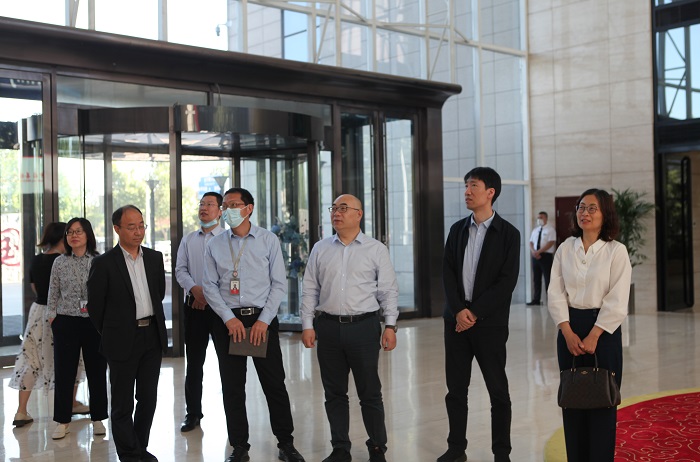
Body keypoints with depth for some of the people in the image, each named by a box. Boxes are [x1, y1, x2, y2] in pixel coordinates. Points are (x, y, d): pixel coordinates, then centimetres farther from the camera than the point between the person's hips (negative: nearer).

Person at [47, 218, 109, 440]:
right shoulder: (60, 263, 4)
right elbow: (53, 294, 9)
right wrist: (52, 318, 3)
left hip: (95, 322, -1)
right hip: (66, 323, 1)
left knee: (97, 371, 6)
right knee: (64, 372, 4)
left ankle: (97, 419, 20)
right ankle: (62, 421, 15)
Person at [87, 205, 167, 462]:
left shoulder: (155, 258, 6)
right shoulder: (104, 263, -9)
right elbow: (95, 305, -3)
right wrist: (111, 334, 4)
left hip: (153, 337, 5)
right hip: (123, 341, -5)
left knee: (148, 398, 13)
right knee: (123, 402, 6)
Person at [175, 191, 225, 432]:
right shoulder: (188, 240, 14)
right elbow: (180, 270, 7)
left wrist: (210, 293, -15)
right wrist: (195, 289, -10)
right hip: (194, 304, 4)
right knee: (194, 361, 9)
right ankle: (193, 413, 19)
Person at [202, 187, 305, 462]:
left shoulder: (268, 241, 0)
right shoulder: (214, 245, 5)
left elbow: (279, 284, -1)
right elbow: (210, 286, 2)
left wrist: (264, 320, -10)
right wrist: (229, 318, -9)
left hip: (262, 320, -1)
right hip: (228, 322, 2)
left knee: (275, 385, 2)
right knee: (232, 388, 7)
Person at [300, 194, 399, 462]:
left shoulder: (376, 250, 1)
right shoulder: (320, 249, 8)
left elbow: (388, 291, -1)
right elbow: (310, 290, 8)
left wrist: (390, 325, -8)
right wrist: (307, 324, 2)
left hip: (364, 327, -3)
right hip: (328, 327, 3)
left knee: (370, 392, 5)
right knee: (334, 393, 10)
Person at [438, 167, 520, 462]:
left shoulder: (508, 234, -3)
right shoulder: (457, 230, 10)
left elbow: (507, 281, -10)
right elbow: (448, 273, 4)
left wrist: (475, 312, -14)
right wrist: (458, 310, -10)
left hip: (489, 322, -4)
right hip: (456, 320, 4)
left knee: (498, 391, 4)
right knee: (456, 389, 9)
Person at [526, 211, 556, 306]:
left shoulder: (550, 229, -2)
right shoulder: (535, 230, 18)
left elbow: (551, 243, -13)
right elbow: (531, 242, 14)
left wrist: (538, 251, -19)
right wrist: (533, 251, -8)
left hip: (546, 255, -6)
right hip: (535, 256, 6)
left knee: (548, 279, -5)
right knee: (536, 279, 8)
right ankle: (536, 300, 12)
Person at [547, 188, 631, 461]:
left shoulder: (616, 251, -5)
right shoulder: (565, 249, 4)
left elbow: (617, 302, -10)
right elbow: (556, 293, 1)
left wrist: (593, 337, -14)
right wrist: (568, 332, -10)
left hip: (603, 329, -3)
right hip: (569, 329, 3)